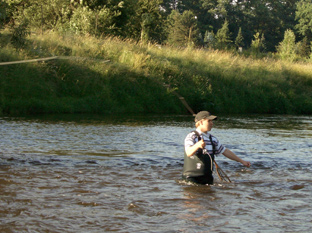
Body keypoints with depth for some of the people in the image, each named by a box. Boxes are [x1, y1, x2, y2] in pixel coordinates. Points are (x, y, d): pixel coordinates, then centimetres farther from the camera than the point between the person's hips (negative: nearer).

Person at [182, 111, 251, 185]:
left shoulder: (212, 139, 14)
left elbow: (225, 151, 23)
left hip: (207, 178, 7)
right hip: (191, 178, -6)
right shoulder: (191, 137, -10)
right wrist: (197, 145, -50)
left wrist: (242, 161, 24)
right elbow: (189, 153, -28)